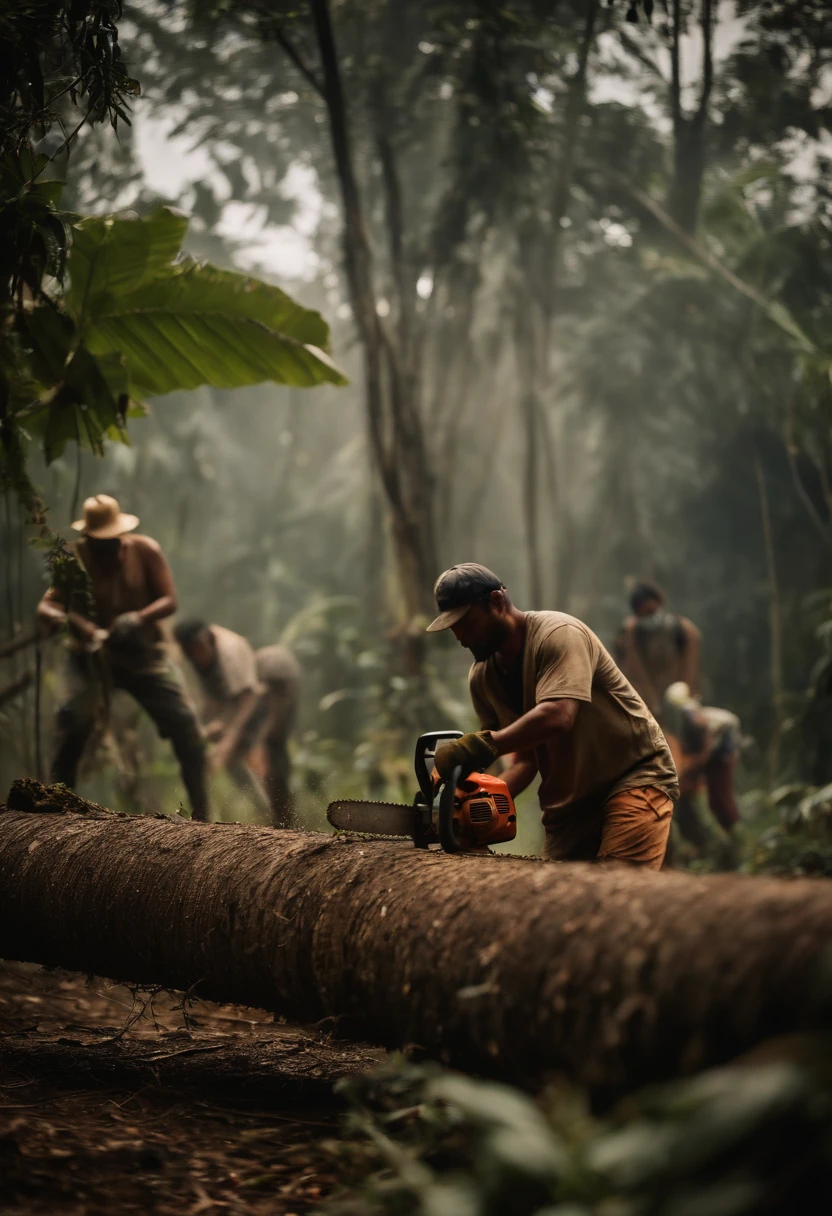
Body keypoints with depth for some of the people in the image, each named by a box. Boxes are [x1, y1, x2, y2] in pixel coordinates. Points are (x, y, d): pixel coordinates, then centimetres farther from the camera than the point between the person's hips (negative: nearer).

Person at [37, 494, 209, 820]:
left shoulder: (145, 551, -9)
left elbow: (169, 600, -12)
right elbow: (47, 606, -18)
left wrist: (137, 619, -32)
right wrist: (65, 619, -42)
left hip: (142, 653, 1)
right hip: (92, 655, -1)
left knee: (185, 723, -10)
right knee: (75, 714, -25)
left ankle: (201, 813, 0)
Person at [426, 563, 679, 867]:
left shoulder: (558, 634, -19)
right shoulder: (482, 678, 3)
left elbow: (557, 717, -35)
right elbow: (524, 756, 1)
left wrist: (481, 745, -39)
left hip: (635, 779, -7)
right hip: (568, 805, 7)